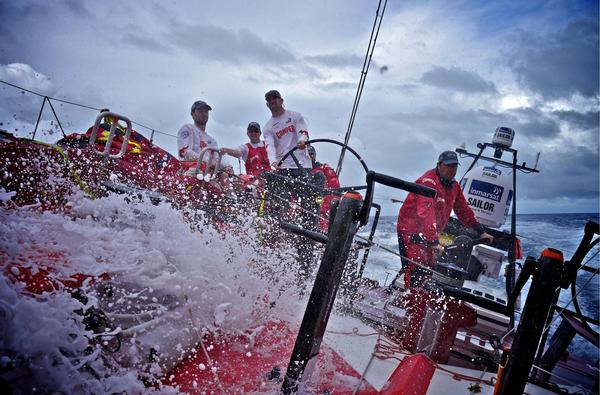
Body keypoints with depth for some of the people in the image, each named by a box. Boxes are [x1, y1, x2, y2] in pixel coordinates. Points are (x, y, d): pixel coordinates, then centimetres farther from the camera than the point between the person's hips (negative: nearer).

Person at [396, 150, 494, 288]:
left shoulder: (454, 186, 9)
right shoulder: (428, 181, -20)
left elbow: (464, 211, 18)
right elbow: (426, 214, -29)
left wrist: (481, 231, 14)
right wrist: (434, 242, -33)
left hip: (429, 234, 9)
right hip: (411, 230, -9)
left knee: (428, 270, 10)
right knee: (416, 270, -17)